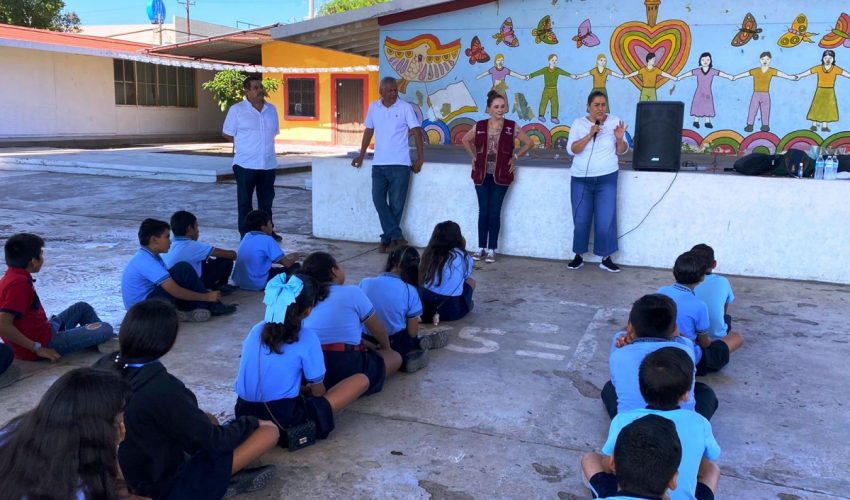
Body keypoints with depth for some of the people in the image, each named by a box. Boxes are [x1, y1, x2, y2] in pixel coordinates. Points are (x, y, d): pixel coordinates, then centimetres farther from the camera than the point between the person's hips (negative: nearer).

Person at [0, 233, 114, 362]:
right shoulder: (19, 283, -25)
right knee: (106, 329, -6)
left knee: (82, 308, 25)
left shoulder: (13, 277, 5)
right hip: (44, 343, -11)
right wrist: (38, 348, -26)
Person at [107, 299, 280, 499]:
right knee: (269, 430, -9)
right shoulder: (161, 387, -31)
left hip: (130, 476, 8)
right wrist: (251, 422, -1)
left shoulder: (106, 365, -8)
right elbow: (211, 440, -19)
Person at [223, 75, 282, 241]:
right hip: (246, 164, -4)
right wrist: (245, 144, 7)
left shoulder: (272, 109, 7)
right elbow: (227, 133, 1)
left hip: (268, 164, 4)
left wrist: (262, 144, 9)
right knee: (245, 201, 4)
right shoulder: (236, 109, -6)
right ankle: (245, 233, 12)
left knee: (267, 200, 12)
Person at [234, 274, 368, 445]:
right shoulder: (307, 339, -13)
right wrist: (308, 390, 23)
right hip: (284, 418, -6)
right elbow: (318, 391, 0)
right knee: (362, 380, -3)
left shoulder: (257, 329, 3)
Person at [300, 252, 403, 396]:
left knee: (364, 349, 35)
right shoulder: (352, 292, -6)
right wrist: (386, 347, 28)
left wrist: (369, 345, 28)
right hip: (347, 370, -7)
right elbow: (378, 330, 7)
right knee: (395, 357, 19)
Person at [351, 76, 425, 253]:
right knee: (378, 199, -5)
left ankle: (389, 238, 13)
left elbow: (416, 132, -4)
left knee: (396, 204, 0)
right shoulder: (373, 107, 8)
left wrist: (420, 158, -8)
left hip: (400, 164, -4)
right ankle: (397, 237, -1)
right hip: (378, 163, 4)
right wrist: (361, 155, 16)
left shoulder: (405, 107, -4)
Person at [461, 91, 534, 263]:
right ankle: (481, 247, 14)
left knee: (494, 212, 1)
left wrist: (516, 157, 0)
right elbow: (466, 140, 17)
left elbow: (529, 143, 4)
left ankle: (491, 249, 9)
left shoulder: (511, 127, -3)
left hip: (500, 175, -2)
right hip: (482, 174, 2)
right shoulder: (480, 126, 2)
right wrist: (474, 156, 8)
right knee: (483, 211, 5)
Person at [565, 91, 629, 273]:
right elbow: (571, 149, -11)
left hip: (607, 179, 0)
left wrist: (620, 138, -17)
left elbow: (622, 151, 4)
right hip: (580, 179, 1)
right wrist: (590, 134, -20)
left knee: (606, 220, -3)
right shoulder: (579, 123, -1)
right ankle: (578, 256, 21)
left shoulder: (615, 122, 0)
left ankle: (606, 258, 8)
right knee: (580, 220, 7)